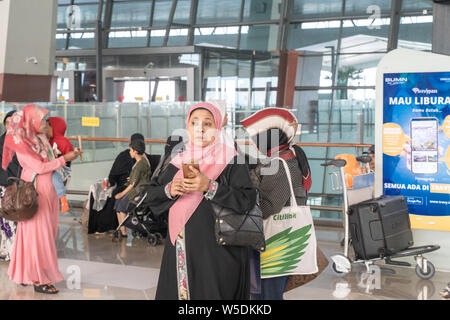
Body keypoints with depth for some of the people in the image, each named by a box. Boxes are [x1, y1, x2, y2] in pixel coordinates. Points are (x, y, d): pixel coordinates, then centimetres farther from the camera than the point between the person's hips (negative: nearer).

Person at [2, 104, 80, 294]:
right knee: (38, 234, -5)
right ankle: (38, 280, 0)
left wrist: (69, 157, 4)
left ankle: (27, 274, 21)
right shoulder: (21, 143, -13)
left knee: (46, 233, 10)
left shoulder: (41, 139, 11)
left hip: (48, 192, 8)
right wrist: (64, 159, -13)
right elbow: (39, 167, -17)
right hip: (35, 193, -8)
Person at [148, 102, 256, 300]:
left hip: (215, 251, -4)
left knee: (209, 293, -6)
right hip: (180, 249, 5)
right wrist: (169, 190, -7)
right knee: (177, 291, 4)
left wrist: (209, 186, -20)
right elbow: (152, 195, 14)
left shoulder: (230, 161, -3)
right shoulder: (179, 162, 12)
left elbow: (247, 200, -13)